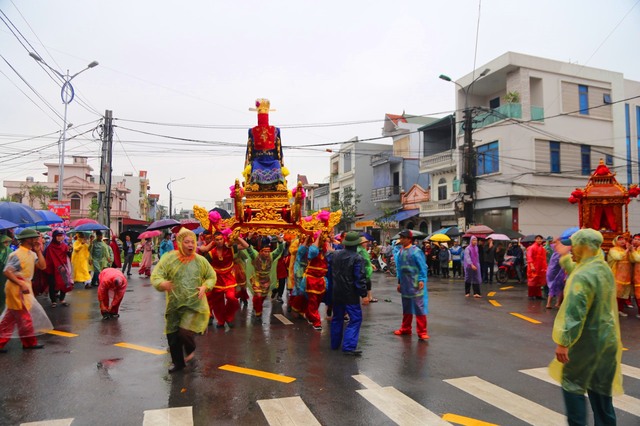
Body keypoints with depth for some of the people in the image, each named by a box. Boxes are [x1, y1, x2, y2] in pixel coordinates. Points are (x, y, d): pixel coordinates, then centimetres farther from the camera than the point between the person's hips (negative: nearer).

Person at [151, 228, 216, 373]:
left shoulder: (200, 260, 0)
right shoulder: (169, 258, -6)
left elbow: (212, 277, 12)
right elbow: (155, 276, -10)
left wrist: (205, 286, -8)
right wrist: (162, 283, -32)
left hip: (194, 304, -1)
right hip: (174, 305, 2)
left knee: (184, 332, -16)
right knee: (172, 336, 11)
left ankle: (191, 350, 20)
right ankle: (178, 362, 36)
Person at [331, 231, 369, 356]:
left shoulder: (335, 255, 3)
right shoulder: (357, 258, -16)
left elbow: (331, 272, 16)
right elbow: (360, 278, -18)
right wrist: (364, 294, -13)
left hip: (336, 293, 6)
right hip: (351, 294, -6)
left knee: (337, 318, 18)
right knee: (355, 319, -1)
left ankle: (335, 343, 27)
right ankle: (348, 347, -9)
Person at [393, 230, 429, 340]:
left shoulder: (416, 251, -12)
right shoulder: (400, 251, 8)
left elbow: (422, 267, -12)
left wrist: (422, 280, -18)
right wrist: (399, 282, 15)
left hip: (415, 284, -7)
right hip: (405, 284, 7)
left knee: (419, 307, -4)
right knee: (406, 307, 16)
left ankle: (422, 332, 1)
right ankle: (405, 328, 28)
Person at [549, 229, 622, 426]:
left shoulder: (583, 275, -23)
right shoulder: (605, 269, 5)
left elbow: (574, 312, -27)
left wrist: (563, 342, -24)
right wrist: (564, 257, 32)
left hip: (587, 340, -8)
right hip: (607, 338, 8)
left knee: (572, 385, 6)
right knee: (601, 388, 17)